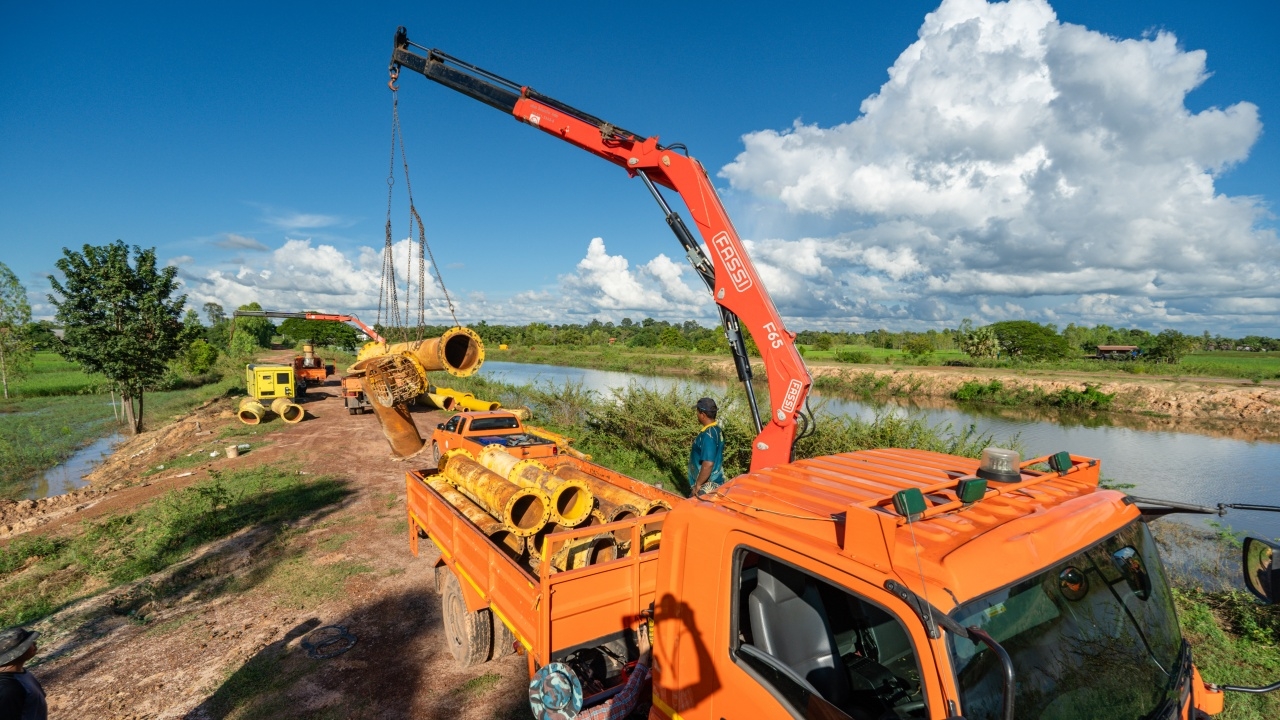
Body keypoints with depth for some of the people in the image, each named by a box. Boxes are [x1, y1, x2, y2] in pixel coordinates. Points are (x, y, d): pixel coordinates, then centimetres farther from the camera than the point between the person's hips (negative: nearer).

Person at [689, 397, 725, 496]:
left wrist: (697, 485, -20)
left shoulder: (708, 435, -24)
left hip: (707, 487, -10)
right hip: (714, 482, 10)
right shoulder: (716, 430, 8)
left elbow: (708, 464, -29)